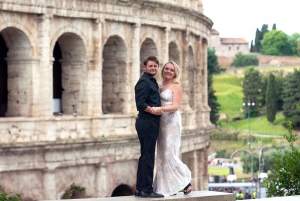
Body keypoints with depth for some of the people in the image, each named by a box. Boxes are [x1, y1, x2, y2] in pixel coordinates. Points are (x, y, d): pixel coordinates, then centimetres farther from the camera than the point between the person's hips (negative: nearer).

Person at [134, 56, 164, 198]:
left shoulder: (152, 82, 19)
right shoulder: (144, 82, -12)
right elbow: (140, 103, -21)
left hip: (150, 123, 10)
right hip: (147, 122, -10)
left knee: (145, 156, 13)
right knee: (148, 156, -7)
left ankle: (140, 188, 19)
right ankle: (147, 190, -4)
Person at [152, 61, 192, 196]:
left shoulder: (176, 87, -3)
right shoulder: (159, 87, 16)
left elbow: (176, 106, -13)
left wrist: (162, 109, -28)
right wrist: (154, 109, -5)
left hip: (171, 122, -7)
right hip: (161, 122, 7)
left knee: (169, 154, -11)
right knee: (162, 155, 4)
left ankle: (185, 182, 1)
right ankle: (167, 187, 7)